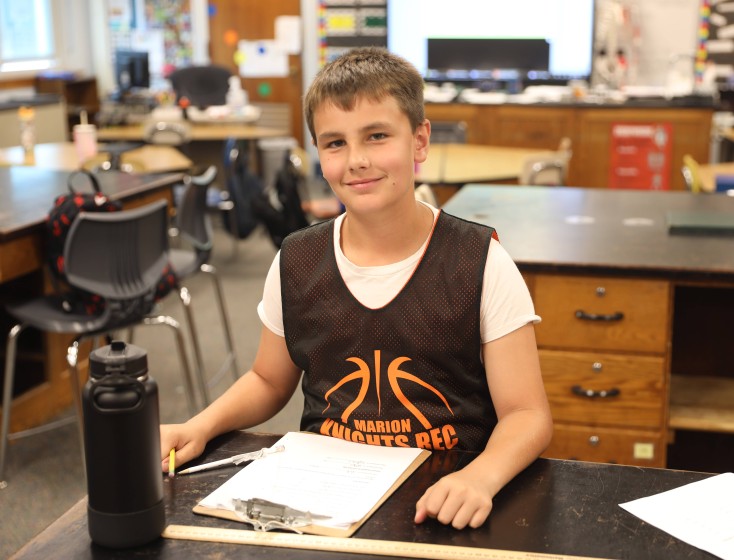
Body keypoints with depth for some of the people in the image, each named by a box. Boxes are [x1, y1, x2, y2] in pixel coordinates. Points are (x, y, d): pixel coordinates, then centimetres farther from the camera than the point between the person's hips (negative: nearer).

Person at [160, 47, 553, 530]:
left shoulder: (481, 263, -10)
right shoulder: (296, 264, -1)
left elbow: (527, 413, -10)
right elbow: (269, 382, 15)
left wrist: (480, 477, -31)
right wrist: (201, 427, -5)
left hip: (440, 501, 0)